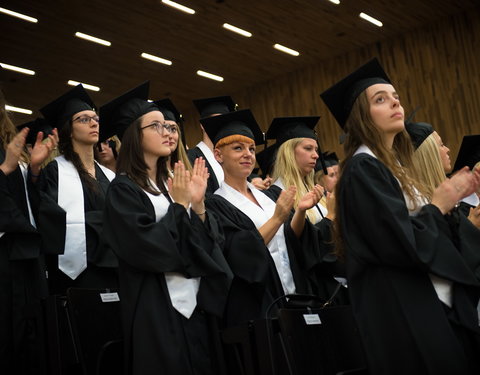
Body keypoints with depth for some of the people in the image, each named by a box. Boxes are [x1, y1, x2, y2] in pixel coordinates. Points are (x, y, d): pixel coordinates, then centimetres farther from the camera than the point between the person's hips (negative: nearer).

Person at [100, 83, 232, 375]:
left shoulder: (171, 184, 11)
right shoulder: (124, 189, -8)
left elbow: (209, 244, 7)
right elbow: (146, 248, -20)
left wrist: (198, 204, -9)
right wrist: (179, 205, -14)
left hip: (195, 303, 7)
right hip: (156, 309, -6)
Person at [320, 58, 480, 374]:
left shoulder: (395, 166, 13)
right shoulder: (362, 171, -14)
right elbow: (402, 244, -23)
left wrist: (448, 202, 4)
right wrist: (440, 204, -9)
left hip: (430, 306, 9)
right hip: (402, 316, -9)